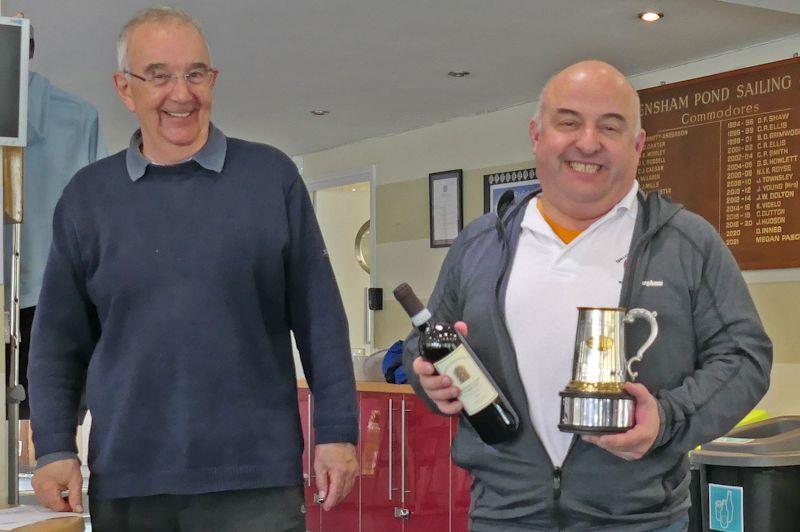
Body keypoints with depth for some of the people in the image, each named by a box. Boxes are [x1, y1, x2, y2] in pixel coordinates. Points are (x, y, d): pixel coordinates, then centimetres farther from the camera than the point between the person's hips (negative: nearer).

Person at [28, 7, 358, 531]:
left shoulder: (272, 175, 2)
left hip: (255, 479, -1)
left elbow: (320, 319, 2)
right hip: (124, 484, 2)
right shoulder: (87, 195, 7)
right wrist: (55, 448, 0)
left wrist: (336, 431, -2)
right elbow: (60, 340, 9)